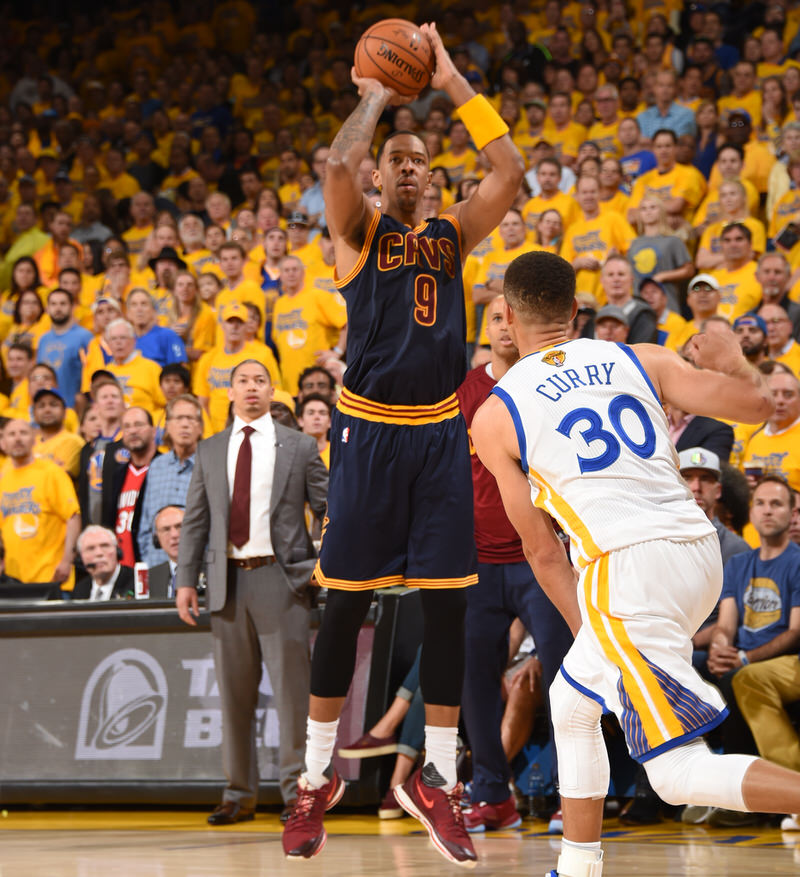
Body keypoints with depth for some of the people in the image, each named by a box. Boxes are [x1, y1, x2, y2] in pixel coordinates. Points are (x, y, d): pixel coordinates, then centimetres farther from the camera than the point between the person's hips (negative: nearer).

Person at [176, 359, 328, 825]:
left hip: (281, 577, -3)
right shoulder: (209, 452, 14)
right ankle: (240, 793, 12)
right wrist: (186, 579, 5)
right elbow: (195, 520, 13)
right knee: (235, 693, 5)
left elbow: (328, 508, 6)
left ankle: (297, 789, 1)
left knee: (291, 686, -5)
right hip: (228, 580, 3)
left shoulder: (299, 446, 7)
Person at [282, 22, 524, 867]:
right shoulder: (358, 230, 2)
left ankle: (434, 776, 9)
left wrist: (453, 83, 1)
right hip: (368, 432, -3)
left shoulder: (452, 234, 13)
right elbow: (337, 165, -19)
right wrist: (377, 97, -2)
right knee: (344, 605, 1)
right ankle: (318, 775, 12)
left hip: (440, 433, 3)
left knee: (447, 605, 0)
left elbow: (510, 170, 0)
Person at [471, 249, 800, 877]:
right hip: (700, 551, 7)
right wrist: (729, 357, 26)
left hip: (627, 568, -7)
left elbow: (541, 548, 7)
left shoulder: (494, 416, 5)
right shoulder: (639, 359, 13)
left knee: (679, 773, -5)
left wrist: (586, 627, 18)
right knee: (571, 704, 27)